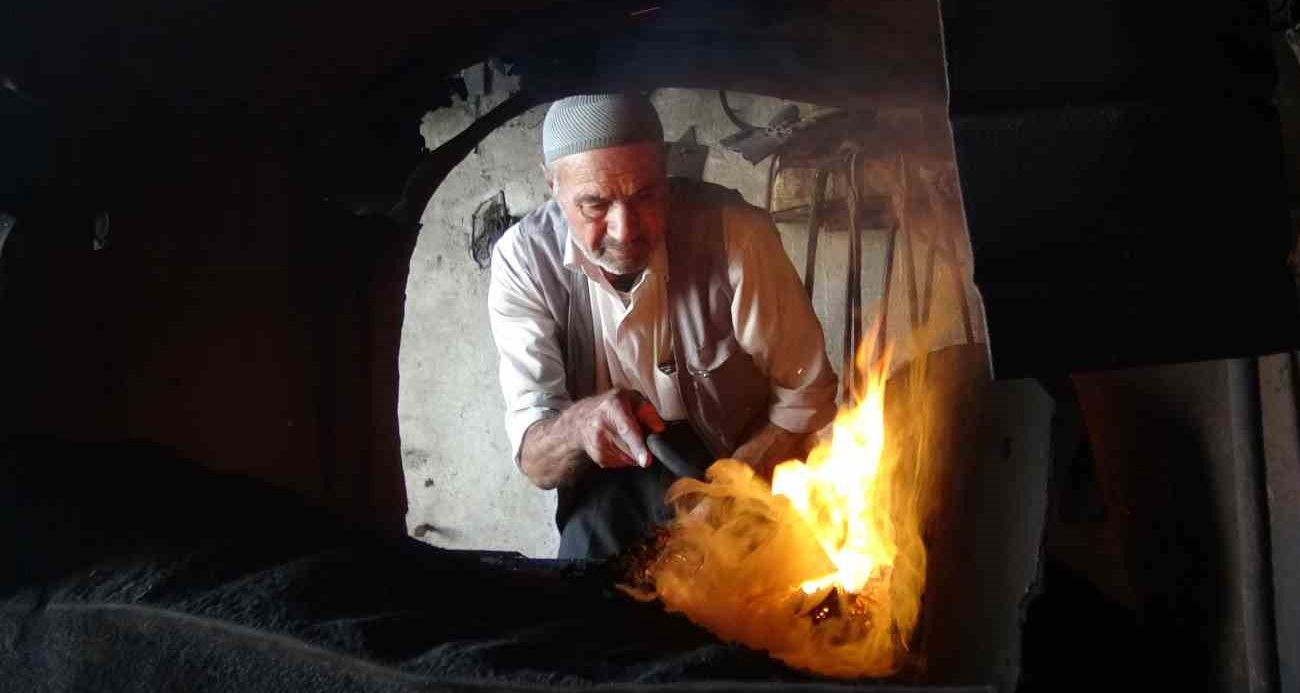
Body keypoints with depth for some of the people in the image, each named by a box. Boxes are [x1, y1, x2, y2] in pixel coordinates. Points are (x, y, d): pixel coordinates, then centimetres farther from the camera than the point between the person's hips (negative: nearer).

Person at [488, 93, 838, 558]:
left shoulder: (735, 235, -21)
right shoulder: (523, 260, -16)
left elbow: (806, 395, -9)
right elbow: (534, 459, -17)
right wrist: (581, 424, -40)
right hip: (609, 489, 1)